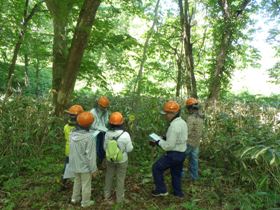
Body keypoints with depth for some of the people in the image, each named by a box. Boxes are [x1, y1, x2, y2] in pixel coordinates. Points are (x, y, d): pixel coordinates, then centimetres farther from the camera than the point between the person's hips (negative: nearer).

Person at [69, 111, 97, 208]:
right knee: (86, 184, 14)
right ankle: (85, 202, 30)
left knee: (77, 181, 27)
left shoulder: (72, 134, -9)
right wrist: (93, 169, -12)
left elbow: (72, 150, 4)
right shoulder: (89, 137, -29)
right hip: (85, 166, -6)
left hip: (74, 164, 6)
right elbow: (91, 155, -23)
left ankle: (75, 198, 41)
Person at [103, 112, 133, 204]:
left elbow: (105, 147, -5)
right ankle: (119, 198, 33)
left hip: (110, 159, 2)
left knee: (109, 177, 24)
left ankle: (107, 195, 41)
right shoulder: (125, 134, -28)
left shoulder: (107, 134, -19)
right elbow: (129, 149, -16)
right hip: (122, 160, -2)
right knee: (120, 179, 18)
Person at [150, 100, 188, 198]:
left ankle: (161, 190, 17)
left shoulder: (174, 126, -27)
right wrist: (163, 139, 8)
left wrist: (158, 142, -11)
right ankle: (178, 193, 38)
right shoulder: (182, 122, 4)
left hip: (173, 154, -9)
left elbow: (169, 146, -26)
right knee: (176, 172, 25)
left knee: (157, 168, 8)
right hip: (181, 153, 9)